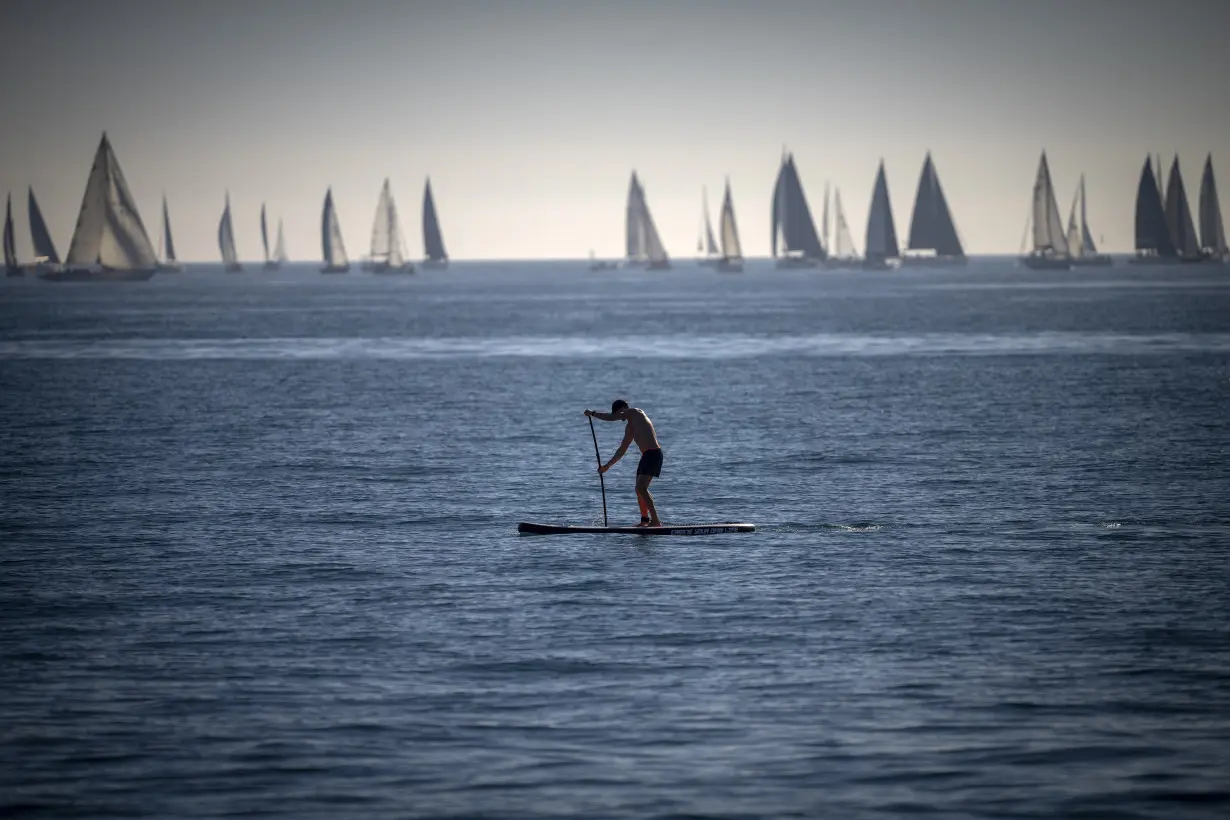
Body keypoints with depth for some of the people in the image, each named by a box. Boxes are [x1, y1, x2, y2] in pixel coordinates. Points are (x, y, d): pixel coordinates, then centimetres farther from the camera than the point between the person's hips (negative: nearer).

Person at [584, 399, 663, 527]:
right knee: (639, 489, 15)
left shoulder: (636, 413, -3)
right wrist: (607, 466, 29)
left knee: (641, 488, -18)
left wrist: (593, 413, 0)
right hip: (646, 455, 10)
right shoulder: (629, 427, 23)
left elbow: (611, 418, -11)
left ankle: (655, 520, -22)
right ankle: (645, 519, 26)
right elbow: (622, 449, 28)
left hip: (653, 454, -10)